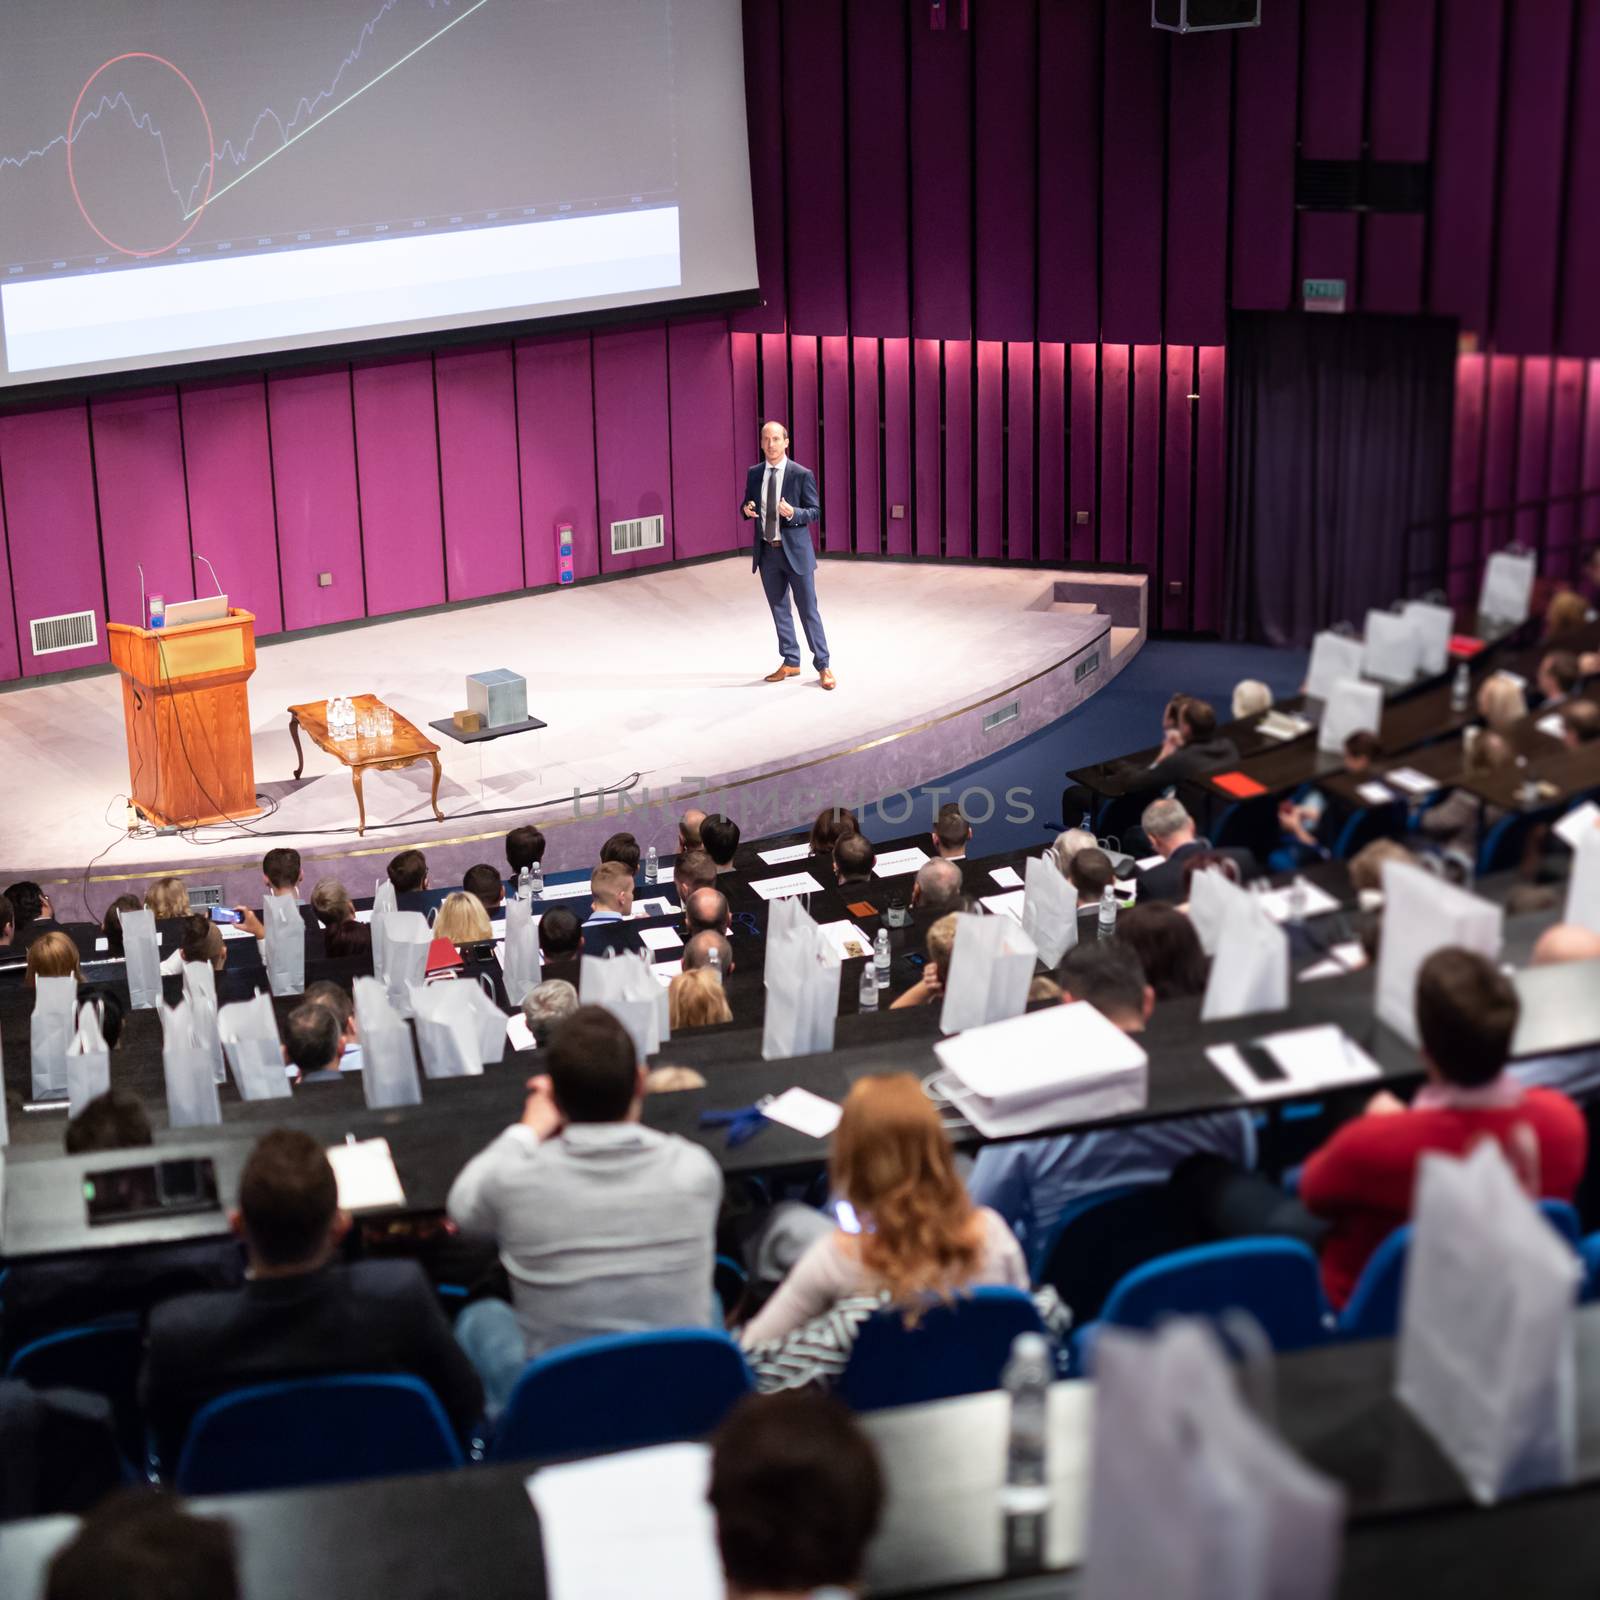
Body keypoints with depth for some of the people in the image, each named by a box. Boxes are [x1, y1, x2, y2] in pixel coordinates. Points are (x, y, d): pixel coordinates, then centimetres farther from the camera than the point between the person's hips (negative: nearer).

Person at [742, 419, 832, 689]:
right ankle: (790, 663, 24)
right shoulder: (754, 473, 5)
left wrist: (793, 513, -25)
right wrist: (746, 510, -10)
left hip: (795, 550, -4)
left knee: (808, 609, -1)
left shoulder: (802, 475, -8)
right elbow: (747, 505, 14)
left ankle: (823, 666, 7)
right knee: (779, 609, 12)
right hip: (766, 552, 4)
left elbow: (815, 511, -5)